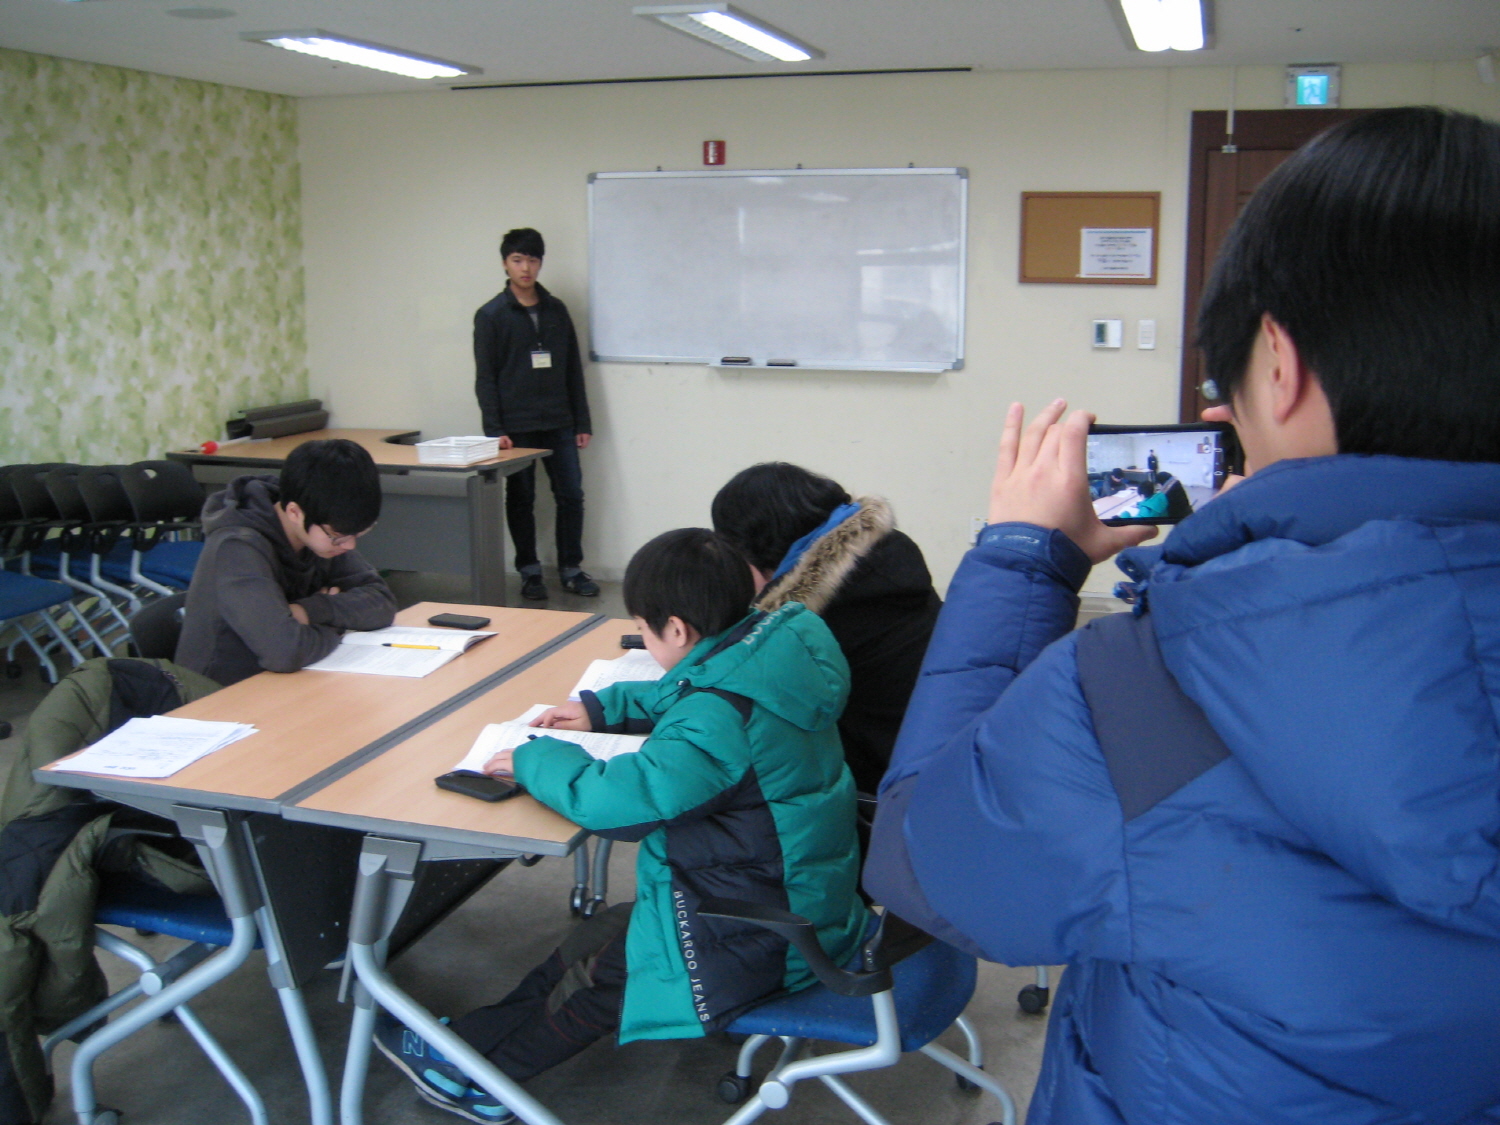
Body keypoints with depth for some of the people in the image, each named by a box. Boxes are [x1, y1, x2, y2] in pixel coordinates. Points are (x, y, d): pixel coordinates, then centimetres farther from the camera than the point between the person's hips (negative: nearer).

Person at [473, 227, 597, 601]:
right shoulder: (491, 315, -1)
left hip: (558, 425, 3)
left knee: (571, 495, 1)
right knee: (520, 500, 5)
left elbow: (574, 369, 12)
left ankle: (571, 569, 14)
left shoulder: (556, 310, 10)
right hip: (516, 426, -3)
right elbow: (485, 377, -3)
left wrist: (582, 422, 9)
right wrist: (494, 430, -11)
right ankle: (529, 572, 17)